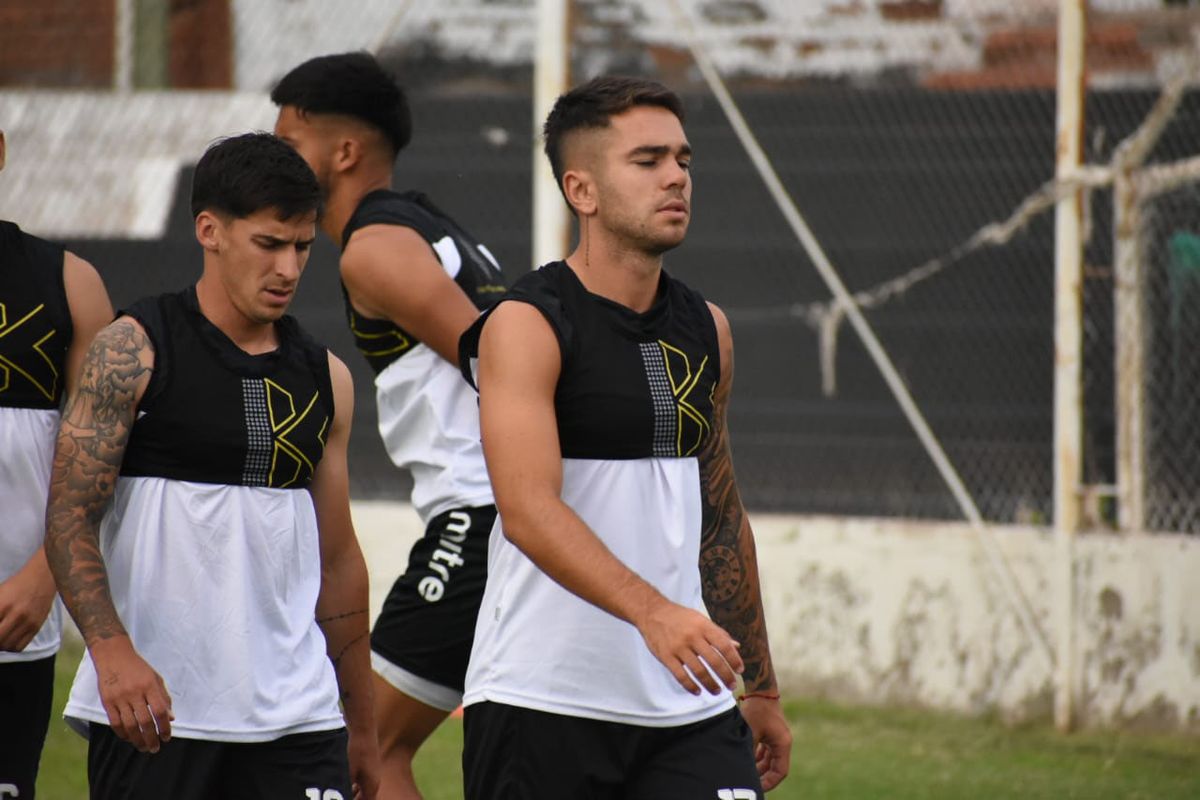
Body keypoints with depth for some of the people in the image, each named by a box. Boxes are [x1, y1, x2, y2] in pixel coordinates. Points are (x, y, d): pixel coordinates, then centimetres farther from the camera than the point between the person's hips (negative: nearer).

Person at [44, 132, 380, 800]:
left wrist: (362, 724, 19)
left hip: (296, 716, 4)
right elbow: (69, 519, -8)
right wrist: (112, 651, -23)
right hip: (150, 711, -4)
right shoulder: (134, 351, -3)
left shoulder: (325, 378, 12)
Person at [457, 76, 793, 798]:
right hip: (543, 704, -5)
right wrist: (651, 611, -36)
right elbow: (528, 509, -23)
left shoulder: (706, 330, 12)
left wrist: (761, 687, 24)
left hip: (689, 708, 5)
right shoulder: (527, 326, -9)